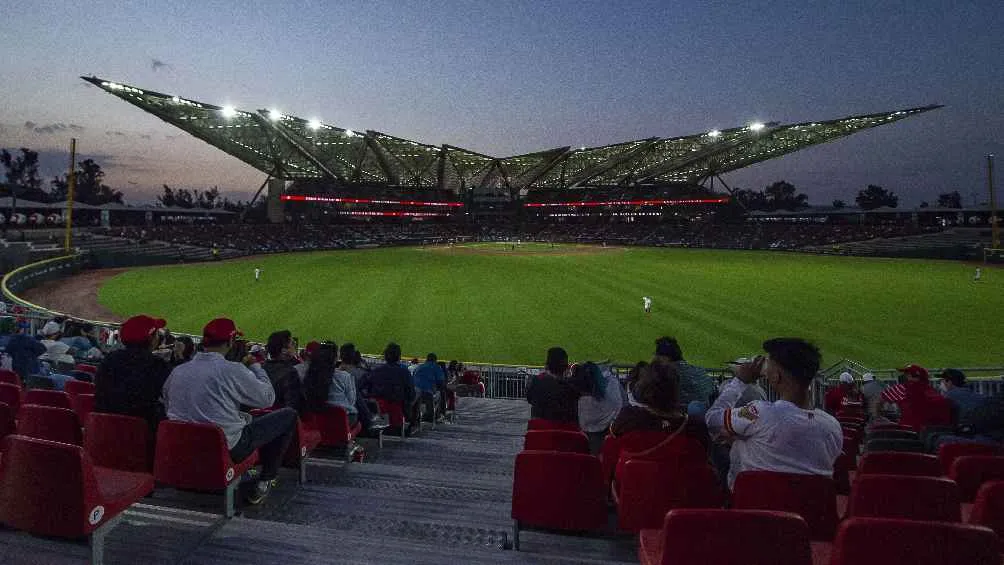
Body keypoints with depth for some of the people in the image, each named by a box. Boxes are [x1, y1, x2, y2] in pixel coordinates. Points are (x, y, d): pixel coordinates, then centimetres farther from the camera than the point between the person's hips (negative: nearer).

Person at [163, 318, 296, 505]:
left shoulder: (177, 371, 0)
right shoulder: (233, 370, -19)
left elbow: (167, 405, 16)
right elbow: (268, 398, -8)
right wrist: (254, 366, 5)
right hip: (227, 448, -7)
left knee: (248, 418, 31)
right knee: (288, 415, 6)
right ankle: (265, 480, 13)